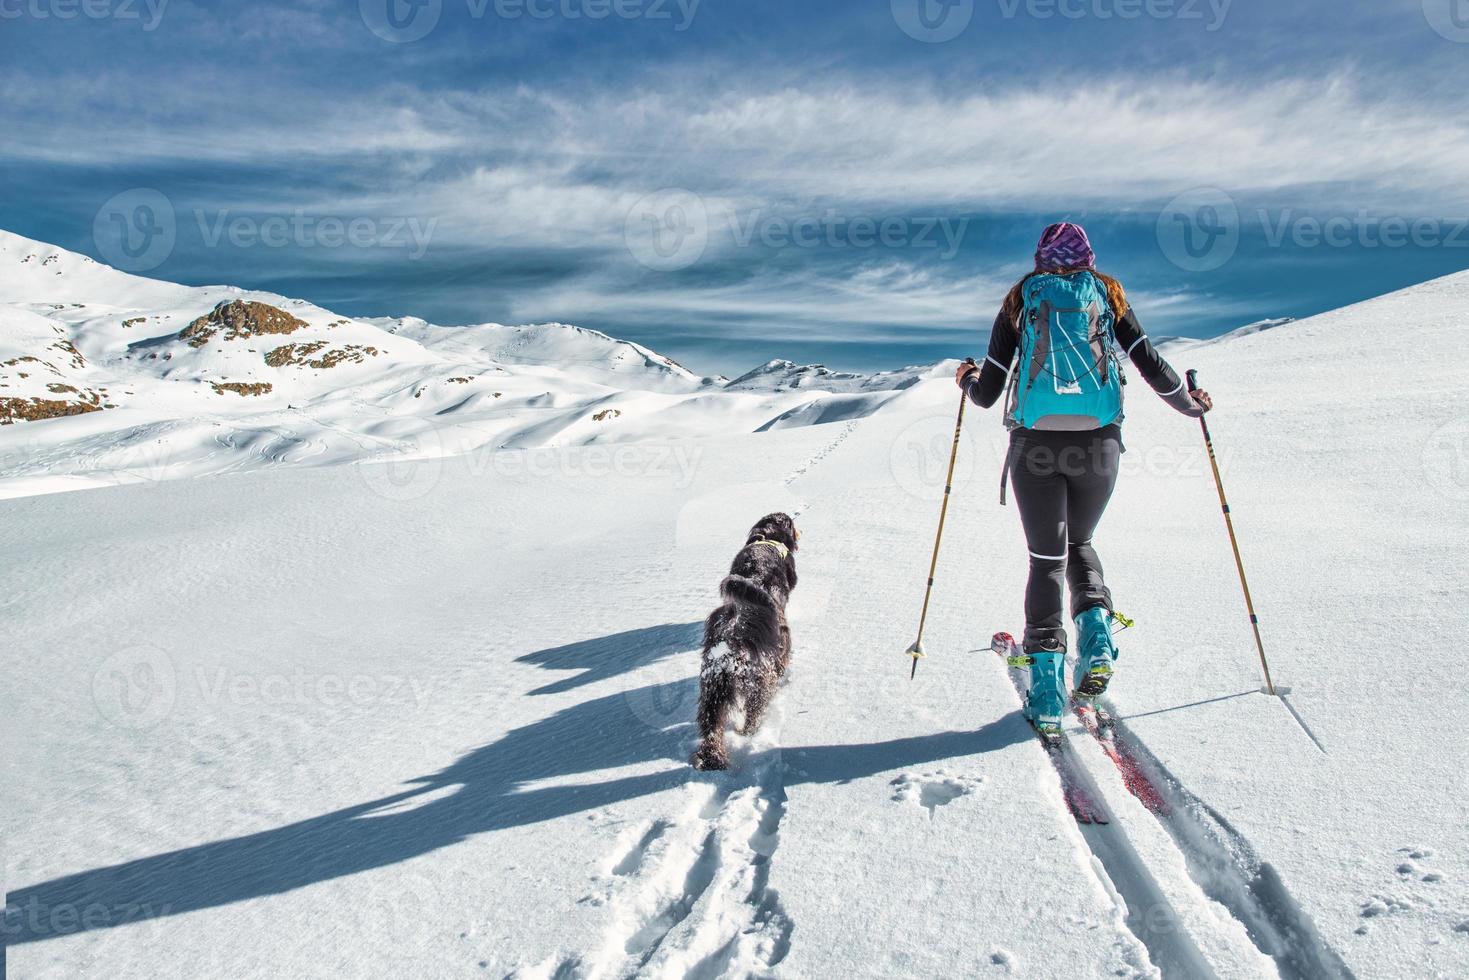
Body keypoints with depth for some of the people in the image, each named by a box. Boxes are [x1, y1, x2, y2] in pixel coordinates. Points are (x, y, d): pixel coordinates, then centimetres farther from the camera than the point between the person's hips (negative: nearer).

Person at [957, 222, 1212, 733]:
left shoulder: (1020, 302, 12)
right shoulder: (1108, 296, 14)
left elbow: (987, 394, 8)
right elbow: (1153, 366, 8)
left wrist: (967, 381, 30)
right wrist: (1189, 404, 26)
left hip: (1034, 440, -1)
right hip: (1097, 439, 1)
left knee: (1046, 556, 5)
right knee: (1079, 543, 22)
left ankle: (1046, 679, -4)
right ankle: (1096, 632, -2)